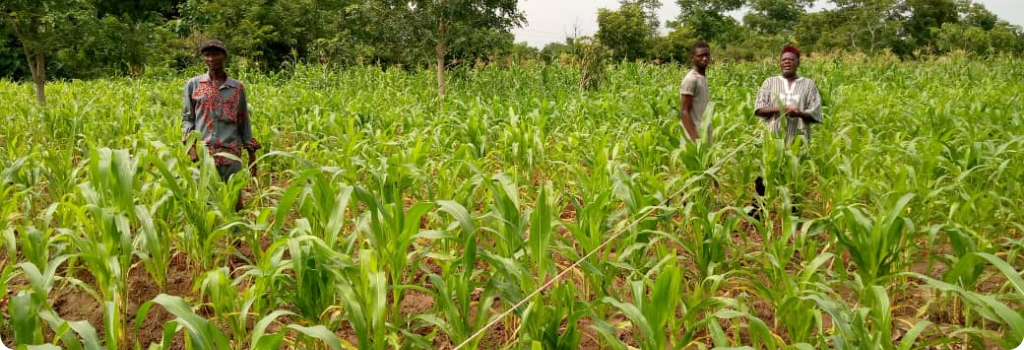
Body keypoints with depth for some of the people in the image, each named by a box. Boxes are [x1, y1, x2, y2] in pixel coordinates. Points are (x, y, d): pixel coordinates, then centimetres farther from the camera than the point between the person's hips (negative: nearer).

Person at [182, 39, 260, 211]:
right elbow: (187, 118, 8)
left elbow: (244, 121, 13)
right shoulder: (193, 84, 6)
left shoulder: (237, 87, 8)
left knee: (234, 202, 0)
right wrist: (191, 146, -7)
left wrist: (252, 154, 10)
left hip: (231, 154, 1)